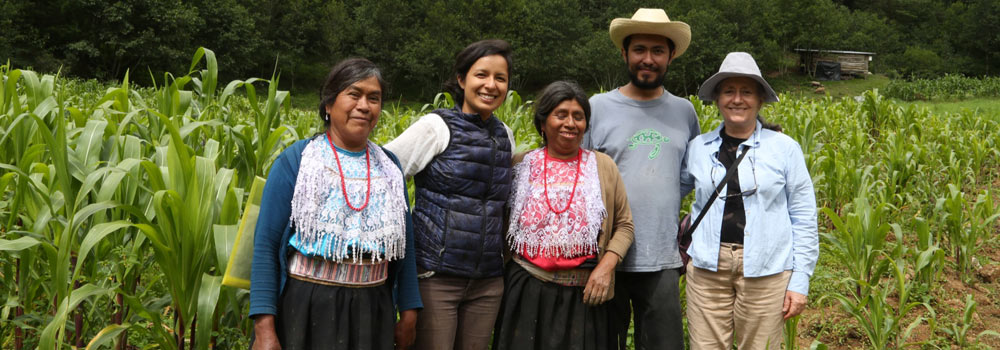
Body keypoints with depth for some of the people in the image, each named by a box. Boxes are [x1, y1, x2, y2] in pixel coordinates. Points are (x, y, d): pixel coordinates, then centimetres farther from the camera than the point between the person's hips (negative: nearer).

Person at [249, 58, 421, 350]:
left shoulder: (389, 166, 6)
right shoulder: (295, 161, -6)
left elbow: (404, 244, 11)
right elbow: (266, 245, -8)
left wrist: (408, 311, 8)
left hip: (372, 312, 4)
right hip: (306, 309, -3)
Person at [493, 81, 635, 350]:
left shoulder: (603, 166, 5)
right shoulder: (521, 166, 4)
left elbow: (624, 226, 8)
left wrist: (606, 266, -7)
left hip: (583, 296, 0)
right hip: (526, 291, 0)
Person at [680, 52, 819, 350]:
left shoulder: (785, 148, 0)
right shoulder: (698, 148, 5)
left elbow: (804, 218, 2)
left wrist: (800, 281, -2)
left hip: (766, 269, -1)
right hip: (708, 267, 2)